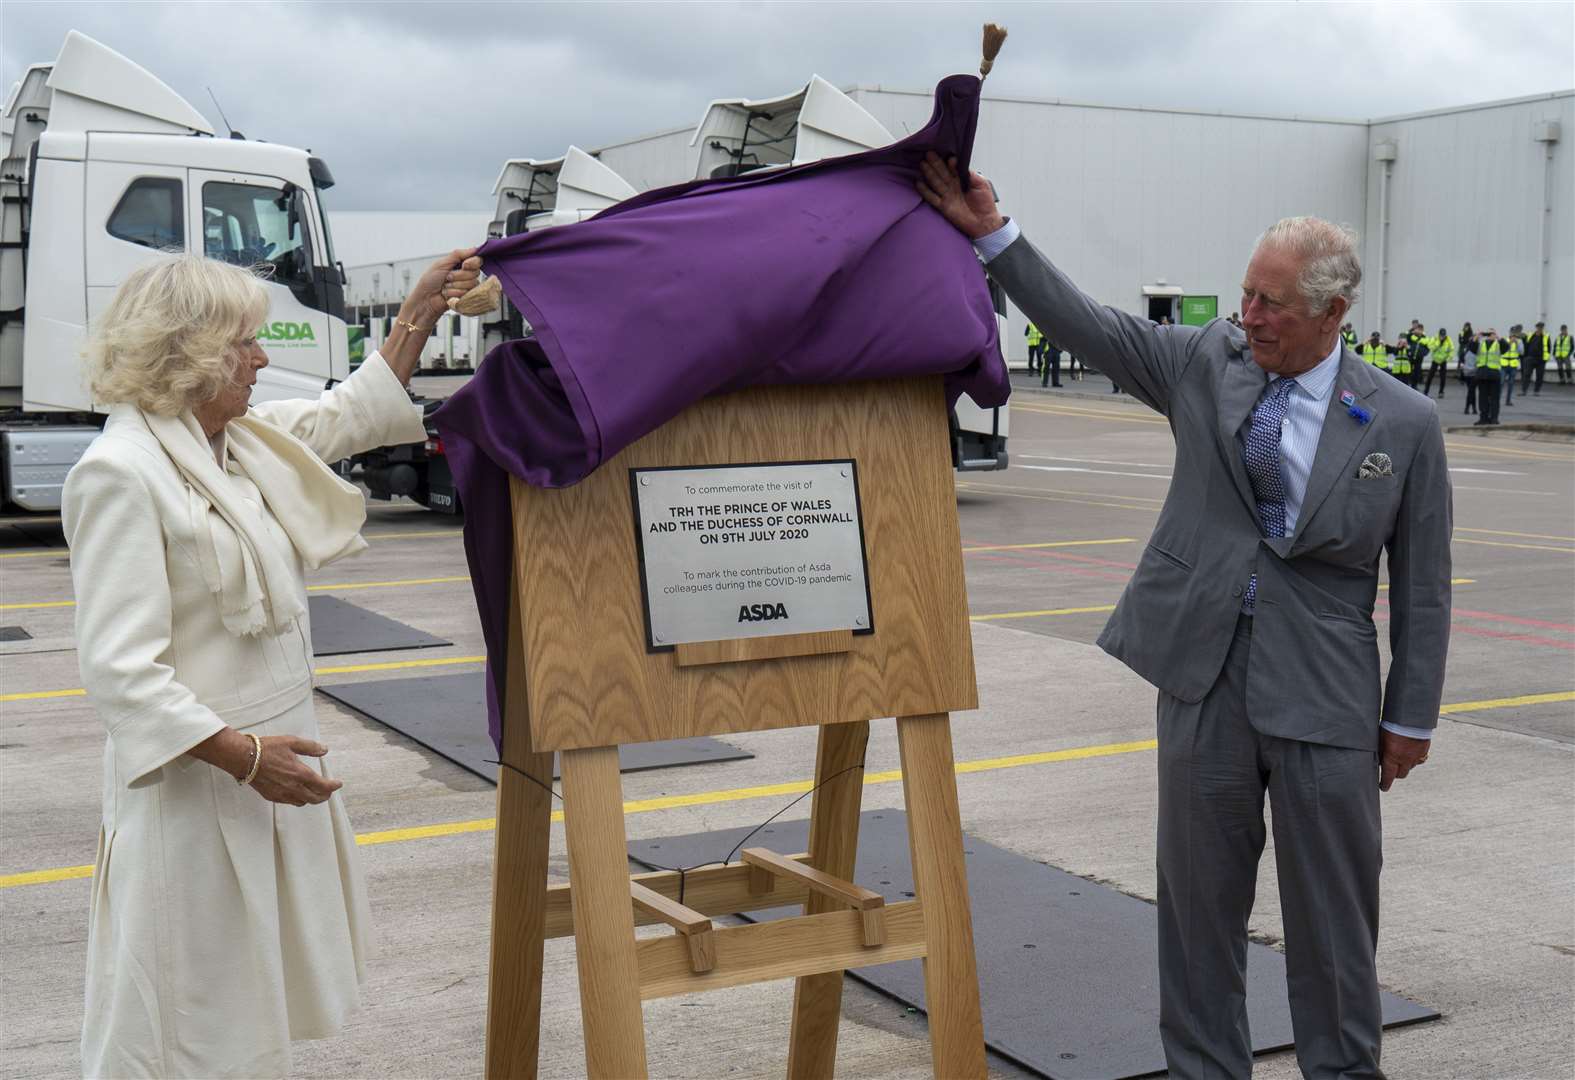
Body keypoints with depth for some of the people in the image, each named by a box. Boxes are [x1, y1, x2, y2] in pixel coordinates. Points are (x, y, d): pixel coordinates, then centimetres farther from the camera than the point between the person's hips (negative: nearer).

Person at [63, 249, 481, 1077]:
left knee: (250, 1013, 19)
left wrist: (421, 311, 22)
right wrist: (241, 753, -25)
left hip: (271, 752, 9)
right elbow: (118, 668, -23)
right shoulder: (121, 475, -19)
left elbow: (347, 415, 26)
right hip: (193, 789, -9)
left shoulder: (243, 440, 8)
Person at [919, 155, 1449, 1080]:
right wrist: (992, 234, -8)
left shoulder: (1404, 424, -4)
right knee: (1200, 897, 12)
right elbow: (1089, 326, 0)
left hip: (1325, 689, -2)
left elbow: (1423, 586, 0)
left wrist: (1412, 718, 1)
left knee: (1333, 907, 8)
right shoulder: (1206, 363, 2)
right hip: (1203, 673, 2)